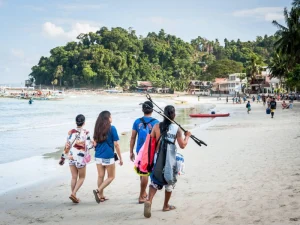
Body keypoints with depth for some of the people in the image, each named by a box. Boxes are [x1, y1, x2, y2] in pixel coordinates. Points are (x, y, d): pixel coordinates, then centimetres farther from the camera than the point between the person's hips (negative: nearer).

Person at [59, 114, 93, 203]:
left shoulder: (71, 132, 1)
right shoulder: (85, 133, -9)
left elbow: (67, 146, 1)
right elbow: (89, 146, -12)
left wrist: (63, 157, 8)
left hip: (71, 157, 4)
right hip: (81, 158, -4)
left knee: (74, 177, 13)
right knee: (81, 177, 10)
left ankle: (74, 195, 15)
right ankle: (73, 193, -6)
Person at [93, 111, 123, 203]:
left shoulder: (97, 128, 7)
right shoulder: (112, 128, -8)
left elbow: (95, 143, 11)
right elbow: (116, 144, -8)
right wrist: (120, 158, -2)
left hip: (98, 156, 5)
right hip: (108, 156, -5)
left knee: (100, 176, 12)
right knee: (111, 177, 7)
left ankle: (101, 196, 17)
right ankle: (98, 191, -10)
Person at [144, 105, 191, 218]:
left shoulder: (157, 126, -2)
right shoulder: (176, 128, -8)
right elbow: (182, 145, -7)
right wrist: (187, 136, 10)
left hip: (158, 158, 2)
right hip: (170, 160, -2)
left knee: (155, 181, 9)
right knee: (169, 182, 16)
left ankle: (149, 200, -16)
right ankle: (166, 206, 26)